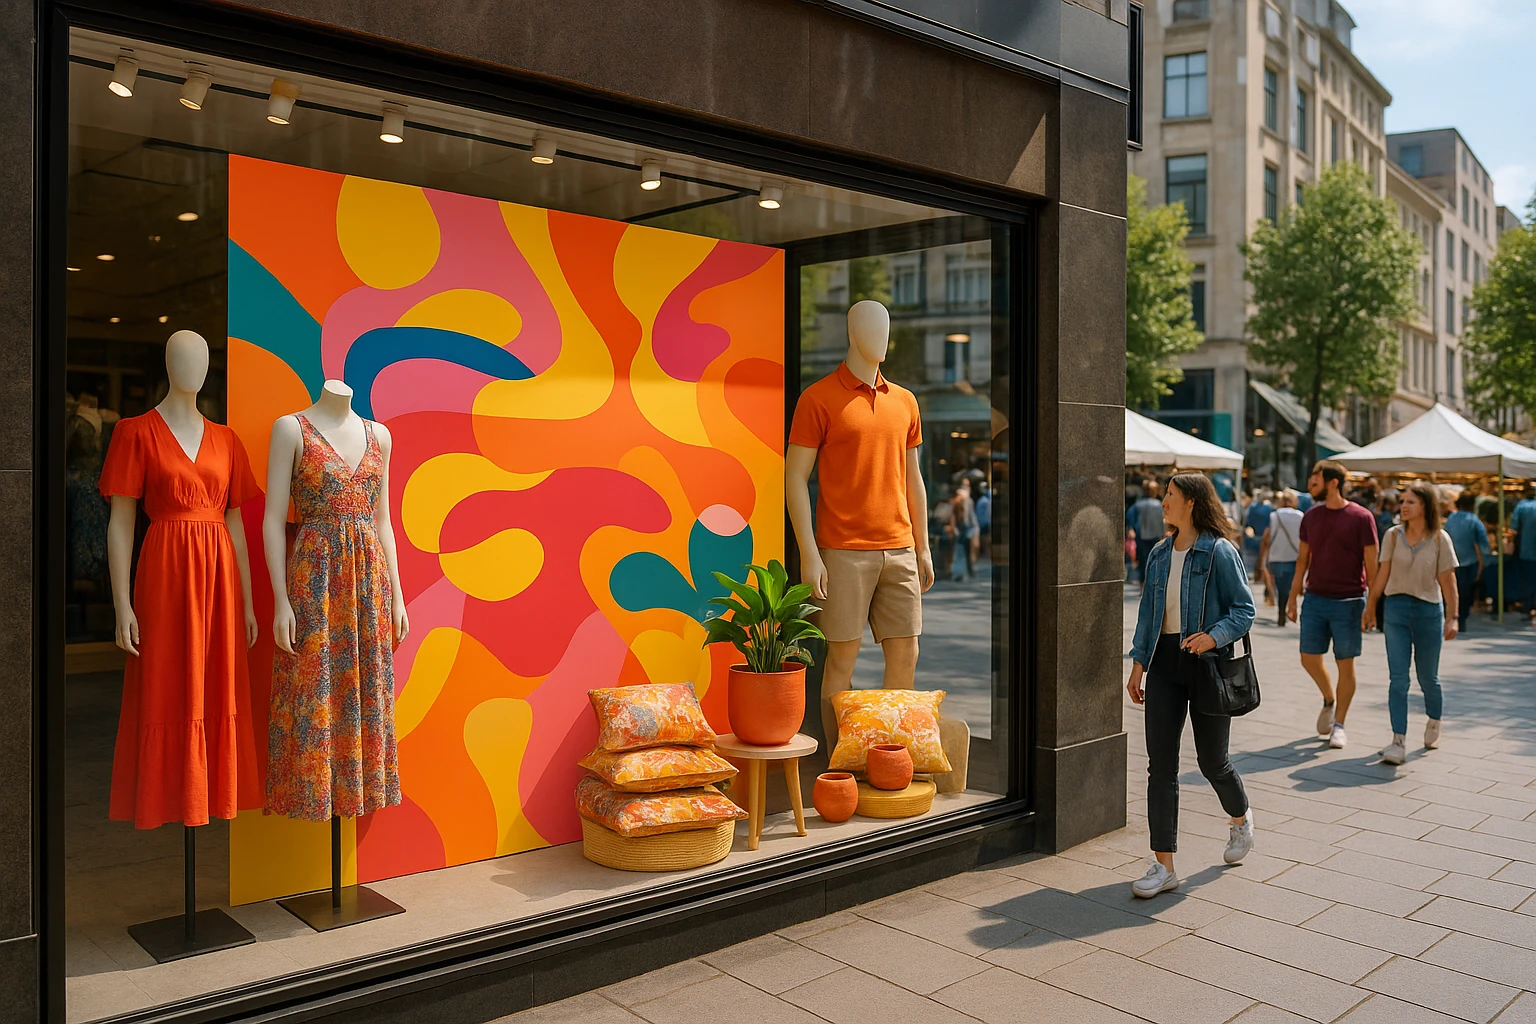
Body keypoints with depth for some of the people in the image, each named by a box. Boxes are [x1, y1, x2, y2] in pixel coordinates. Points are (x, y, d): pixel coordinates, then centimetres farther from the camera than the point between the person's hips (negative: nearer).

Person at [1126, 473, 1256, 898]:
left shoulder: (1220, 552, -8)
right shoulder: (1158, 555, 11)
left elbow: (1244, 608, -9)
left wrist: (1214, 636, -26)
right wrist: (1138, 664, 11)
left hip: (1208, 665, -5)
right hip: (1165, 663, 5)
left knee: (1212, 759, 10)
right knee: (1160, 764, -1)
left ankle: (1240, 819, 44)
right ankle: (1164, 866, 4)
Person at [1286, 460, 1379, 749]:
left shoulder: (1361, 517, -7)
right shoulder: (1311, 517, 6)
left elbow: (1371, 565, -5)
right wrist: (1292, 597, 9)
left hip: (1348, 602, -4)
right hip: (1315, 599, 4)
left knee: (1345, 664, 3)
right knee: (1309, 659, 5)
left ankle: (1339, 724, 15)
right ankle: (1329, 700, 33)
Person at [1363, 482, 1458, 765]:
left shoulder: (1439, 539, -3)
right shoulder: (1393, 535, 1)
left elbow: (1447, 580, -3)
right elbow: (1382, 574, 8)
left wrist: (1452, 617, -7)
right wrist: (1370, 607, 11)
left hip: (1429, 611, -1)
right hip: (1396, 608, 1)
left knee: (1428, 677, 11)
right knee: (1398, 678, -7)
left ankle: (1434, 721, 42)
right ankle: (1398, 742, -8)